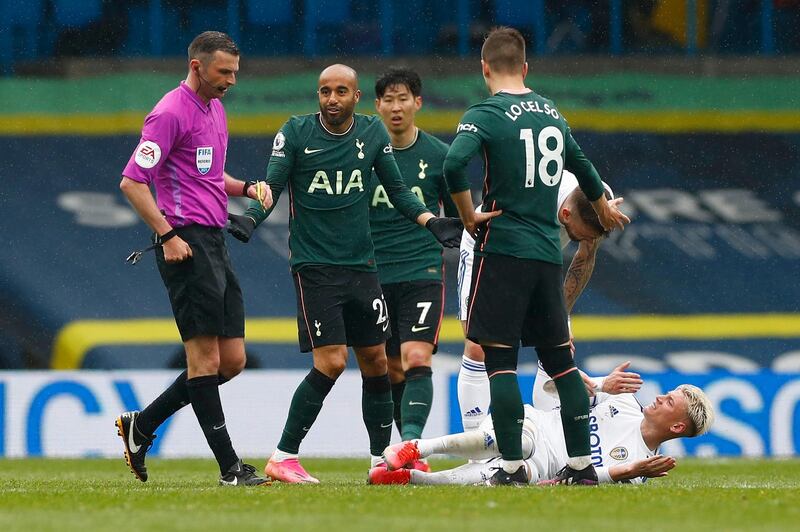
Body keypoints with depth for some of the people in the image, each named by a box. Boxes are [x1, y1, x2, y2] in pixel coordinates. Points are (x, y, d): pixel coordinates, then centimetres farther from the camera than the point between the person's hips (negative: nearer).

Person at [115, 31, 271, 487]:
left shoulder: (215, 109, 18)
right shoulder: (171, 113, -10)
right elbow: (132, 181, -14)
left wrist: (247, 188, 12)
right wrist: (168, 235, -19)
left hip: (216, 243, 10)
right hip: (188, 243, -10)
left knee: (232, 361, 7)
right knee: (205, 358, -7)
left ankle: (141, 425, 17)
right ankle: (229, 466, -6)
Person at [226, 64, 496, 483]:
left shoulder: (373, 133, 6)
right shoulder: (295, 133, -4)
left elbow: (397, 190, 13)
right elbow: (271, 188, -3)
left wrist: (431, 222, 0)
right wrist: (249, 220, -22)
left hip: (361, 264, 5)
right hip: (314, 266, -4)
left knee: (376, 362, 6)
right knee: (331, 363, -14)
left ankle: (380, 458, 17)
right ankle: (283, 458, -6)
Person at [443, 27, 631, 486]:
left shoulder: (486, 115, -7)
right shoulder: (551, 112, 13)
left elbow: (454, 164, -24)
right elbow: (581, 166, 30)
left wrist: (468, 216, -8)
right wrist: (604, 209, 48)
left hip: (503, 248, -6)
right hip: (548, 252, 6)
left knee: (500, 360, -3)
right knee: (559, 359, 11)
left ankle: (512, 466, -8)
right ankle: (581, 464, 11)